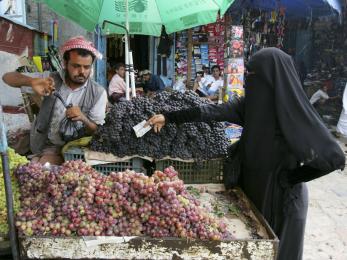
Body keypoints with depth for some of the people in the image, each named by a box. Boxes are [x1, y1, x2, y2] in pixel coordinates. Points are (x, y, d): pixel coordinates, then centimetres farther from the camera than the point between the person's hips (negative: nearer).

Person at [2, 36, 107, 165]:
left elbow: (98, 132, -7)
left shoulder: (98, 92, -9)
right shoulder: (51, 79, -4)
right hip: (45, 144, 3)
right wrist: (32, 81, -27)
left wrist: (83, 119, -29)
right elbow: (7, 77, -4)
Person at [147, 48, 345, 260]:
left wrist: (287, 178, -16)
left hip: (283, 198, -6)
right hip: (253, 189, 6)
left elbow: (334, 157, -27)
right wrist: (169, 117, -4)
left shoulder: (295, 112, -23)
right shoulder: (249, 104, -5)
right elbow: (213, 112, -3)